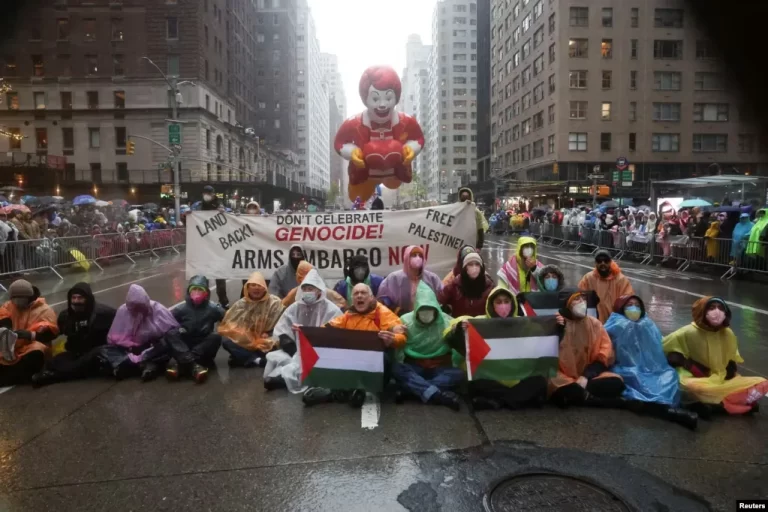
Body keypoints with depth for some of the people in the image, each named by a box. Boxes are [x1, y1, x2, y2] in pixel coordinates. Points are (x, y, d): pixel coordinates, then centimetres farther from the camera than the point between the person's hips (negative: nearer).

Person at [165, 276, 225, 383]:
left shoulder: (213, 309, -1)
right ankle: (192, 364, -49)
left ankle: (181, 362, -39)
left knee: (216, 336, -28)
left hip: (203, 349, 0)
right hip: (184, 346, 0)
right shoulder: (180, 309, 1)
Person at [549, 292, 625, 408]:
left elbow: (604, 354, 2)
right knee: (559, 387, -37)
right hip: (566, 376, -3)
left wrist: (586, 376, -12)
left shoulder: (594, 323, 8)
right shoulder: (559, 324, 0)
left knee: (616, 383, -24)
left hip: (589, 375, 3)